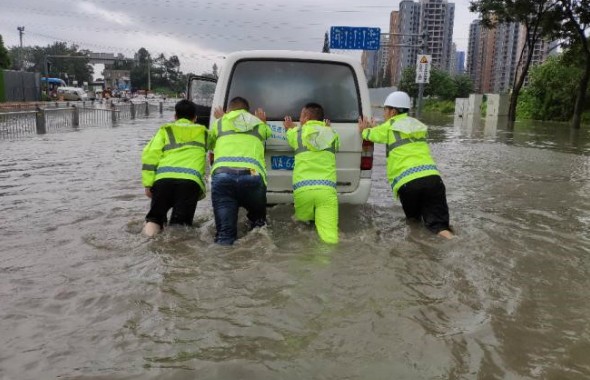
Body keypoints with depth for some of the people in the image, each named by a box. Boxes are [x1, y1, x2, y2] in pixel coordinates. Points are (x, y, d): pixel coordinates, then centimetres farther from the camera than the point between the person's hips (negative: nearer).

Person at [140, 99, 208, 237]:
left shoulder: (165, 130, 23)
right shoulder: (203, 132, 27)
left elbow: (150, 155, 9)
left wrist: (148, 184, 7)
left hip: (164, 178, 1)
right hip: (191, 180, 0)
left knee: (155, 215, 16)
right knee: (181, 221, 2)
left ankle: (152, 224, -14)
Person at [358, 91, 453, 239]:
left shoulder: (389, 127, 8)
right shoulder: (417, 125, 24)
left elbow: (371, 134, 25)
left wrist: (365, 130, 45)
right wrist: (374, 128, 46)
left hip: (407, 181, -3)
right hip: (431, 177, 3)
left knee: (413, 217, 21)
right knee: (437, 220, -1)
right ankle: (450, 238, -26)